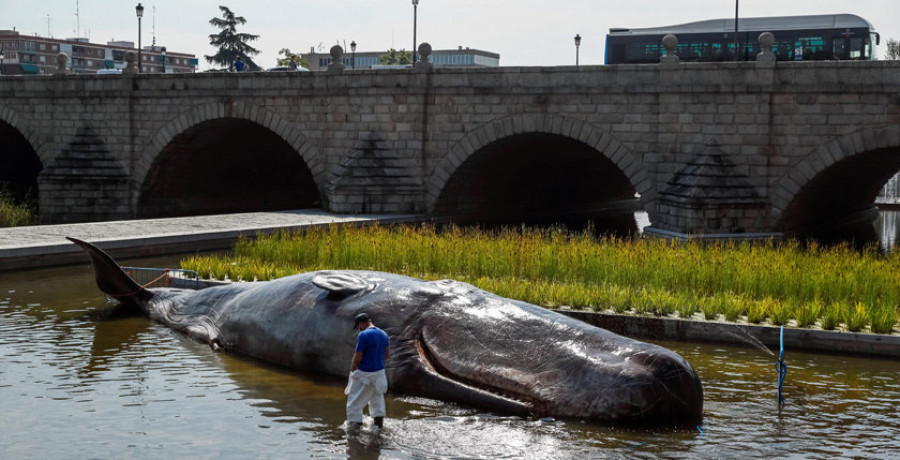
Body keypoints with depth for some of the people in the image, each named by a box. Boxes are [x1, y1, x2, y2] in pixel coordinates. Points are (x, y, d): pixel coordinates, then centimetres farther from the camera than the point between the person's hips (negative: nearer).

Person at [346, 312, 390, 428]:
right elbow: (387, 354, 11)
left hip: (364, 373, -7)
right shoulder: (384, 334, 5)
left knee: (355, 400, 5)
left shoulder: (363, 335, -18)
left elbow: (358, 357, -18)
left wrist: (352, 370, -3)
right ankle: (379, 421, 27)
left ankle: (355, 423, 5)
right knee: (377, 397, 22)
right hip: (379, 372, 7)